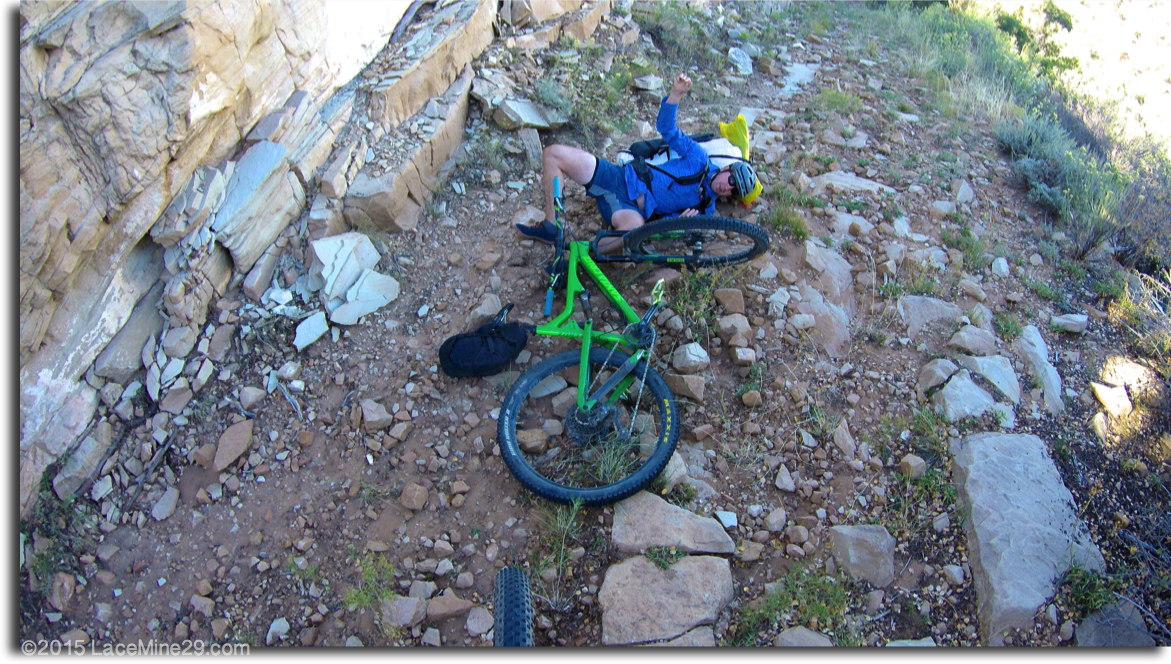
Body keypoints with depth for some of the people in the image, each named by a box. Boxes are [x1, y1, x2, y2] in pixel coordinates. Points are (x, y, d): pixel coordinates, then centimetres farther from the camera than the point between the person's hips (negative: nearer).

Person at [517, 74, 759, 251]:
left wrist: (680, 220, -17)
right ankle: (551, 227, -7)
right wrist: (676, 92, -13)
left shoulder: (706, 208, 8)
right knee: (554, 153, -15)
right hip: (619, 178, 3)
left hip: (632, 208, -2)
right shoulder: (700, 158, 7)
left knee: (635, 226, -45)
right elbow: (666, 127, 5)